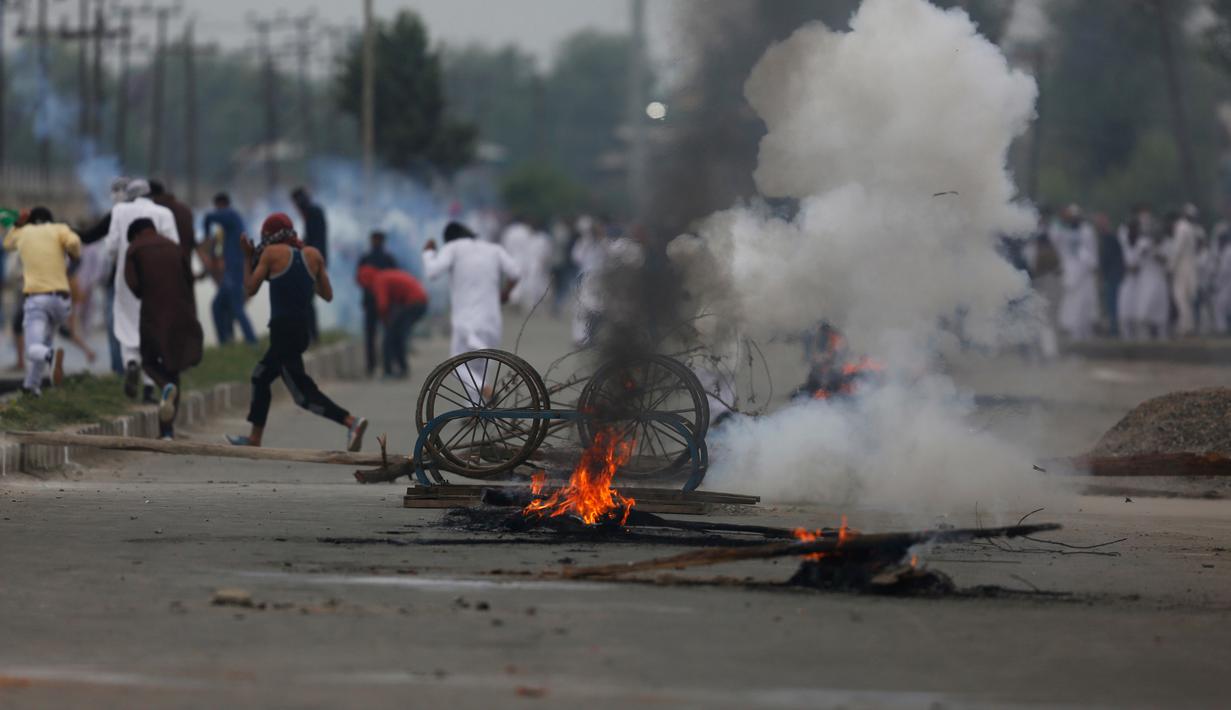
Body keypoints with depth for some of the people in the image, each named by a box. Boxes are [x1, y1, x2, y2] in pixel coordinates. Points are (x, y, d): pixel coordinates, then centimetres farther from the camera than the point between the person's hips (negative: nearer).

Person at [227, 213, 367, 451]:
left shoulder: (272, 253, -4)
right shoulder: (313, 255, 8)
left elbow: (250, 289, 1)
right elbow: (327, 295, 9)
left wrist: (248, 258, 13)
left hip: (282, 330, -7)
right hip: (303, 330, 7)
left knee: (303, 393, -8)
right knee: (260, 377, 23)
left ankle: (351, 421, -23)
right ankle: (254, 438, 28)